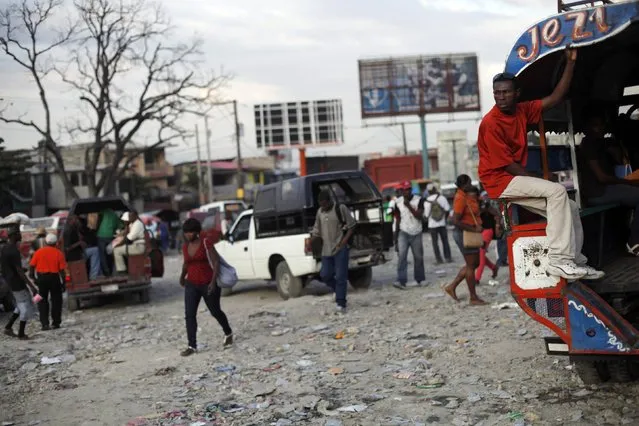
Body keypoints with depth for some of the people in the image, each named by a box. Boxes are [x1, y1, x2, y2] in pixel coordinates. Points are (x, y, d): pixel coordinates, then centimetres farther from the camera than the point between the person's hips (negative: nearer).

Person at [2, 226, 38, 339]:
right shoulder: (14, 251, -22)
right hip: (17, 282, -9)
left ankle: (8, 327, 16)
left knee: (22, 305, 20)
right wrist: (32, 287, -23)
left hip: (10, 281, 9)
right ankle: (21, 334, 9)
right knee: (26, 307, 2)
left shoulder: (4, 248, 8)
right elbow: (19, 272, -24)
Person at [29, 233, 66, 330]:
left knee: (42, 301, 10)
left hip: (41, 278, 1)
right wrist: (63, 281, 1)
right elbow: (62, 270, -7)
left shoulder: (39, 252, -1)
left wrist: (33, 277, 8)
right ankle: (56, 322, 14)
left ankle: (45, 323, 2)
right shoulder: (58, 253, -5)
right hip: (54, 277, -1)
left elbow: (32, 266, -3)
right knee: (56, 300, 12)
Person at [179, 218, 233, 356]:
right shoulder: (185, 247, 4)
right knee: (189, 315, -7)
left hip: (208, 284, -5)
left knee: (215, 311, 10)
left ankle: (228, 333, 37)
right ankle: (192, 346, -5)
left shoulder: (206, 243, -13)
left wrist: (213, 281, -23)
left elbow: (216, 261, -16)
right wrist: (182, 276, 29)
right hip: (191, 285, 5)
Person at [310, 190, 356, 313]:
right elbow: (316, 231, 16)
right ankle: (338, 290, 32)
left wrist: (344, 240, -13)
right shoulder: (320, 212, 10)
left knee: (340, 277, -6)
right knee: (325, 275, 5)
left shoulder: (341, 209, -7)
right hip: (326, 250, 6)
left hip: (340, 249, -6)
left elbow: (351, 225, -3)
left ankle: (341, 304, -3)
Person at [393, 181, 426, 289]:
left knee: (418, 257, 5)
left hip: (416, 233, 0)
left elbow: (419, 216, -13)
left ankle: (419, 279, 21)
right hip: (403, 233, 0)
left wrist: (409, 206, -20)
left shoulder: (418, 200, -2)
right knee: (401, 256, -14)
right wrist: (396, 238, 7)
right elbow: (398, 221, 8)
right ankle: (401, 281, -20)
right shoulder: (398, 202, 3)